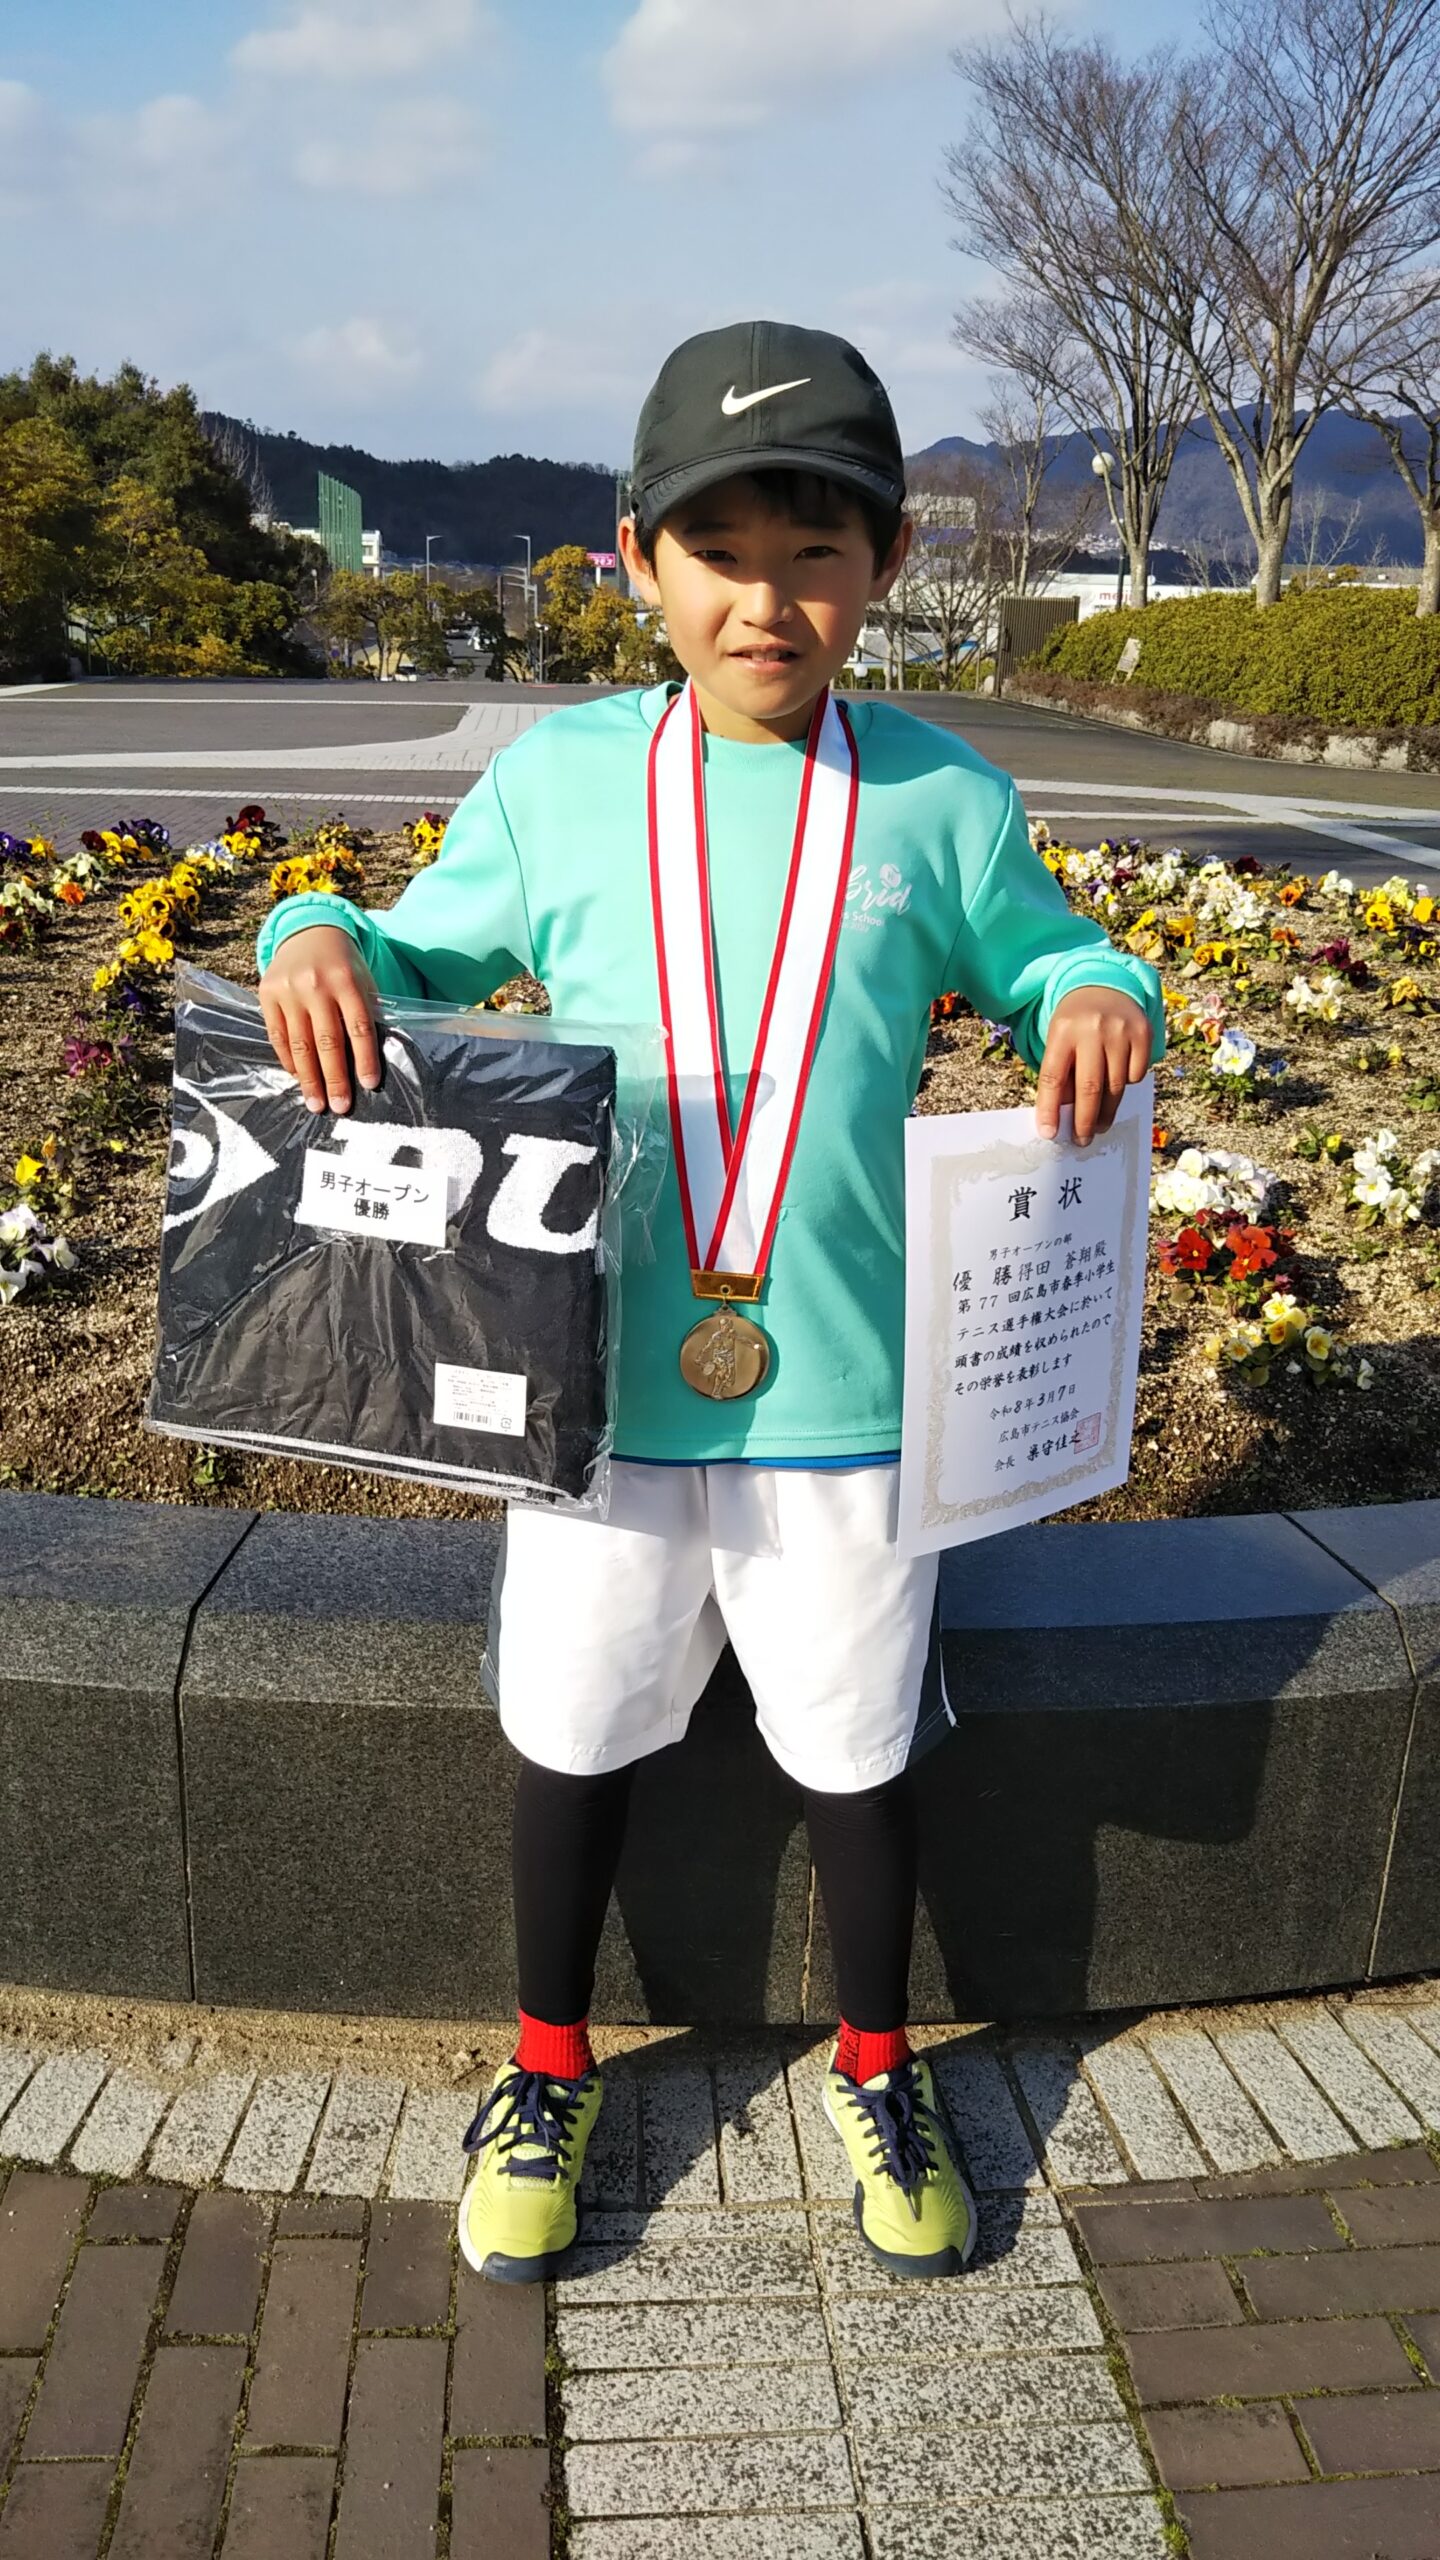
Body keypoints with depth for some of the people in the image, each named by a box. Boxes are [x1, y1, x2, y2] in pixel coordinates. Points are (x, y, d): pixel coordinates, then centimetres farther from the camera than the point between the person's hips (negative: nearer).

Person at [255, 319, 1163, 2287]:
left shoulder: (940, 801, -2)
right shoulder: (555, 779, -1)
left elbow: (1038, 956, 10)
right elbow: (432, 954, 10)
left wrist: (1098, 992, -13)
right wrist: (320, 938, -12)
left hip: (849, 1402, 0)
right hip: (601, 1389, 1)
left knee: (862, 1754, 16)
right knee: (575, 1741, 16)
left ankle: (878, 2068, 43)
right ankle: (551, 2063, 43)